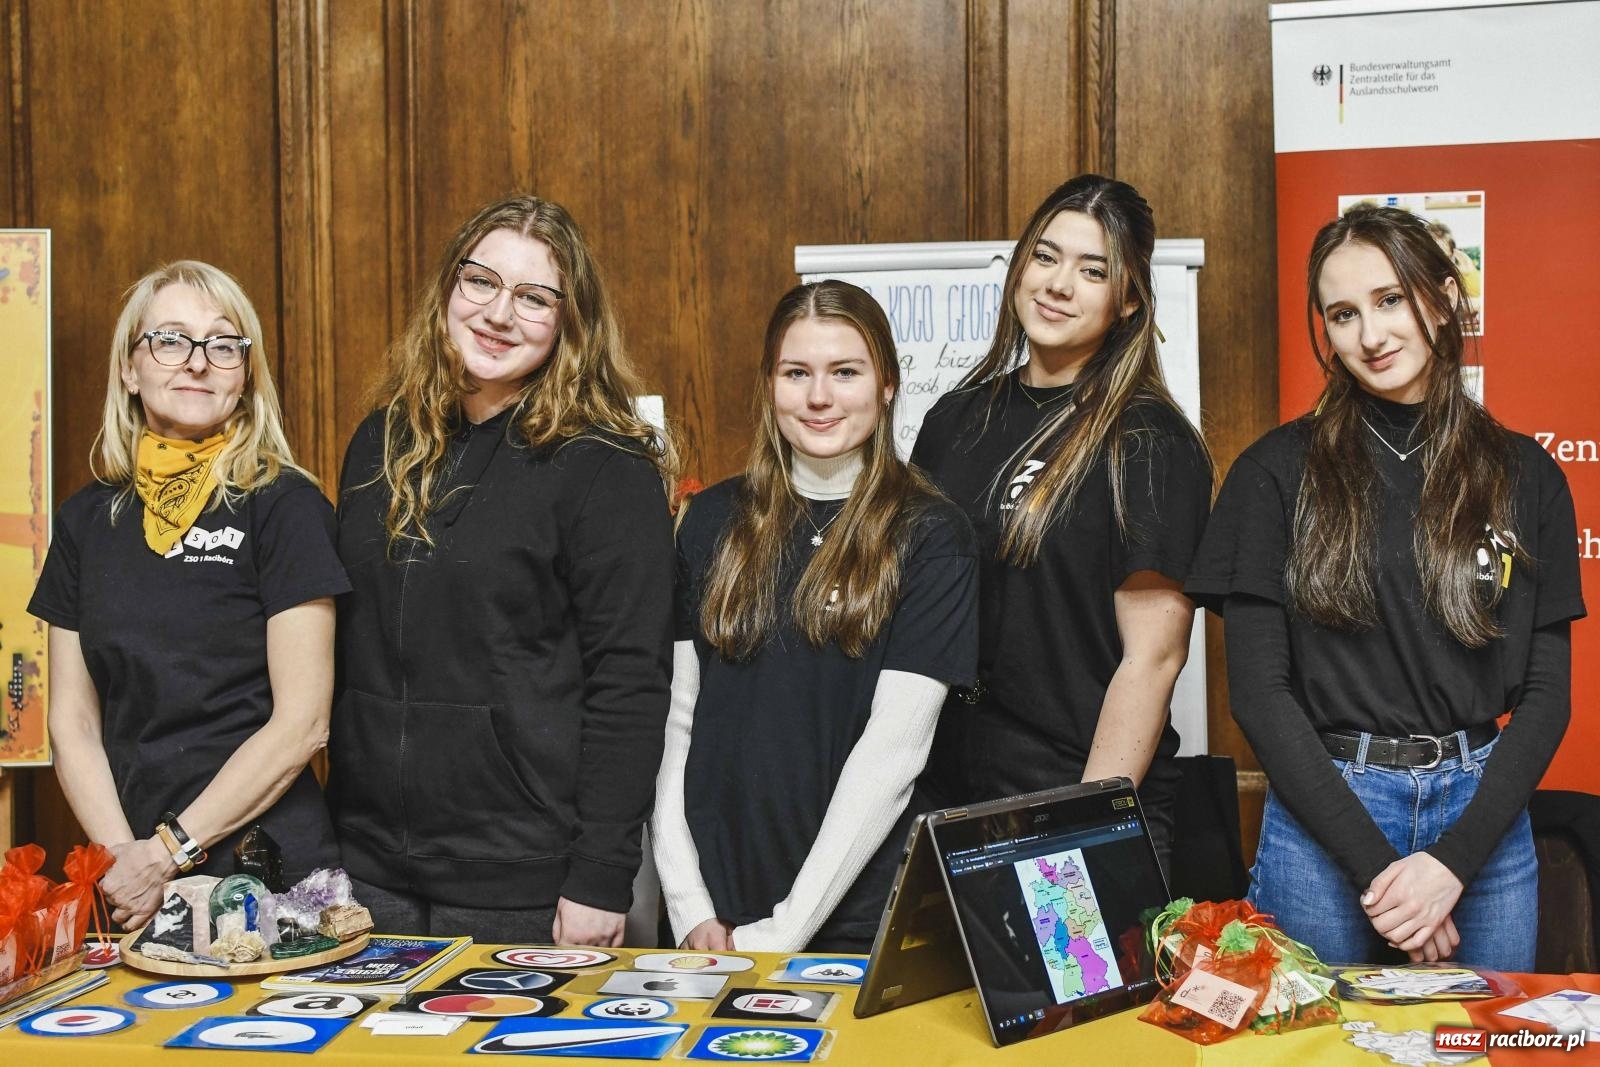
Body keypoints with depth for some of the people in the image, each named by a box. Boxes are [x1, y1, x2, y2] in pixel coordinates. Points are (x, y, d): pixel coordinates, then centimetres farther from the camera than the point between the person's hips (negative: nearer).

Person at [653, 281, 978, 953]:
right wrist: (688, 907, -6)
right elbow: (675, 714, 3)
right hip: (711, 907, 3)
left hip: (854, 921, -3)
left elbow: (895, 745, -12)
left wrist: (786, 929, -16)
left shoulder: (930, 536, -5)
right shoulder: (713, 520, 6)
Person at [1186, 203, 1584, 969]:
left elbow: (1546, 692, 2)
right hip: (1322, 818, -2)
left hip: (1482, 817, 2)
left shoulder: (1525, 476, 4)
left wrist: (1454, 860, -11)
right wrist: (1373, 862, -13)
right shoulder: (1279, 471, -2)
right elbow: (1257, 687, -6)